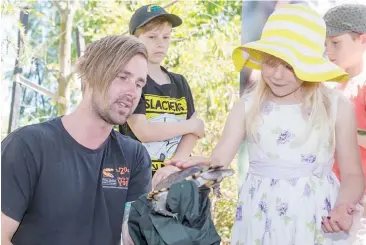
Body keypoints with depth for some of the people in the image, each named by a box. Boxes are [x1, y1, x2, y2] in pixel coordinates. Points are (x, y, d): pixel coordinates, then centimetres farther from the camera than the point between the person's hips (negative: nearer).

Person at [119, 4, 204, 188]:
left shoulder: (180, 83, 12)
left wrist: (174, 166, -15)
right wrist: (193, 125, -4)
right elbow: (143, 131, -16)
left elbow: (191, 133, 3)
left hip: (177, 177, 5)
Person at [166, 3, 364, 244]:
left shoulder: (338, 107, -4)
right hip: (259, 217, 2)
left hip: (315, 220, -1)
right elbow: (220, 159, -7)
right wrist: (201, 165, -30)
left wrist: (344, 206, -20)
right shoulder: (247, 106, -1)